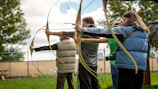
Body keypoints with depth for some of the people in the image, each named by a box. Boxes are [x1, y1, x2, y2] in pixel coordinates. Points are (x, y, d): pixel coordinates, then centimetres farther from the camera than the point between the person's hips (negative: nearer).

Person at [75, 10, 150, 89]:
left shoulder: (124, 29, -4)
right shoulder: (144, 32, 13)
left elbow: (104, 31, -8)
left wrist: (83, 29, -6)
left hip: (126, 68, -6)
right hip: (141, 68, 6)